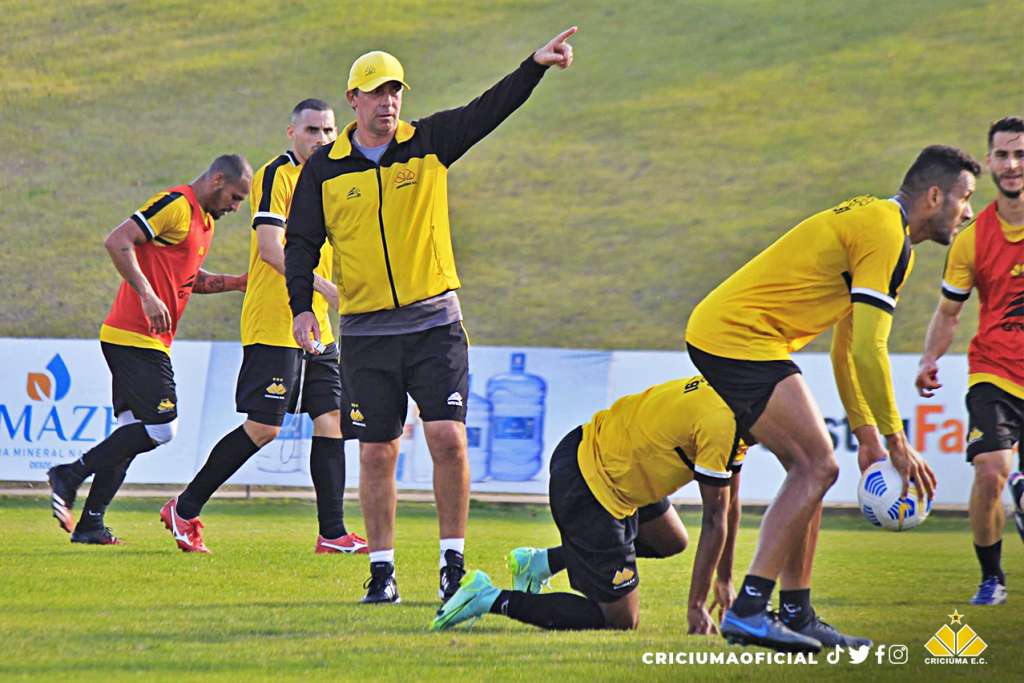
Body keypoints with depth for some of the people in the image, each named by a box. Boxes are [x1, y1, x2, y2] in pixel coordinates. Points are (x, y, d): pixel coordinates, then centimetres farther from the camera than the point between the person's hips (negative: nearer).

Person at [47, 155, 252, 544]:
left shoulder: (205, 220, 20)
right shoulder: (176, 205, -11)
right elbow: (117, 242, -19)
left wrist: (237, 282, 19)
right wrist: (147, 295, -23)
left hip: (151, 343, 10)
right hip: (133, 337, -10)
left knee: (133, 431, 8)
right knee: (161, 427, -14)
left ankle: (90, 524, 8)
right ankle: (70, 476, -10)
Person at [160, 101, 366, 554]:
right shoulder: (277, 174, -11)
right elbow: (270, 248, -21)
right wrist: (323, 286, -27)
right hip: (273, 326, -9)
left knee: (330, 419, 2)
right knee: (263, 427, -7)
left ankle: (332, 534, 3)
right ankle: (184, 510, 5)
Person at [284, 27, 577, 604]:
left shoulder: (429, 144, 3)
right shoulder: (325, 169, 3)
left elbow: (490, 110, -7)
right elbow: (302, 242, 6)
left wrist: (535, 66, -22)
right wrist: (302, 307, -7)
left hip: (434, 323, -1)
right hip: (365, 334, 1)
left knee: (448, 437, -11)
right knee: (378, 453, 4)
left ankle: (454, 563, -2)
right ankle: (382, 571, 13)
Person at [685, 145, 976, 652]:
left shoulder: (870, 221, 20)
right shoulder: (886, 235, -13)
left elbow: (846, 347, 25)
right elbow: (867, 351, -18)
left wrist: (866, 432, 21)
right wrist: (896, 442, -13)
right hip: (740, 339, -10)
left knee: (810, 468, 11)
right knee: (817, 466, -12)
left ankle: (797, 616, 12)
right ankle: (748, 611, -15)